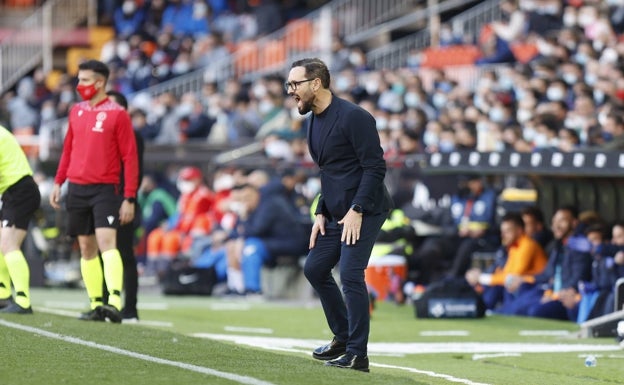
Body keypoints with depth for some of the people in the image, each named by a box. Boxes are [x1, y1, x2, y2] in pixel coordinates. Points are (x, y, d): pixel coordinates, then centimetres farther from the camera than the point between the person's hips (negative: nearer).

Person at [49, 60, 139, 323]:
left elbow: (130, 158, -6)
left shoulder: (117, 114, -5)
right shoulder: (76, 111, 12)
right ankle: (96, 305, 13)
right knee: (87, 248, 8)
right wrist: (58, 182, 14)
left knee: (106, 241, -19)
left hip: (105, 189, -6)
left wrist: (129, 198, -11)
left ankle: (115, 302, -28)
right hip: (77, 188, 6)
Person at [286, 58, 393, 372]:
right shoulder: (315, 122, 12)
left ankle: (357, 355, -11)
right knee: (315, 269, 14)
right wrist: (321, 213, 13)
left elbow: (375, 167, -19)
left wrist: (356, 211, -22)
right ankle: (342, 338, 27)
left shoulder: (353, 117, -16)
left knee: (350, 274, -16)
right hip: (337, 213, 10)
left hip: (363, 212, -10)